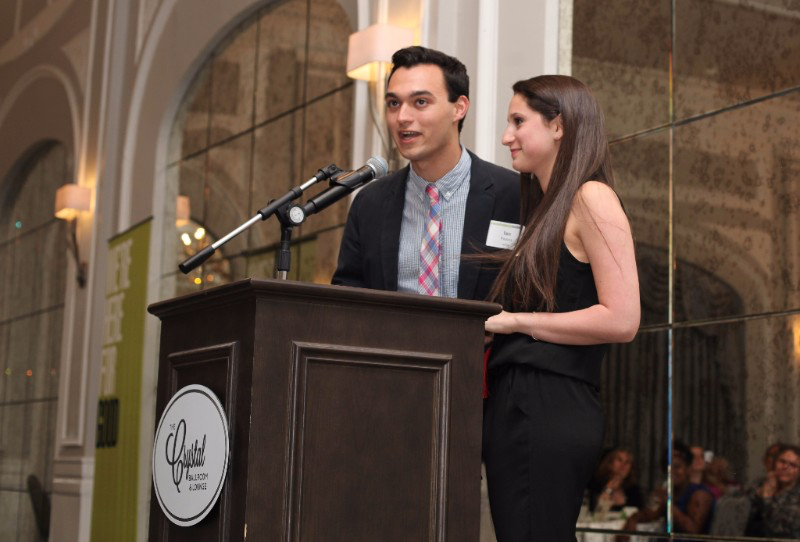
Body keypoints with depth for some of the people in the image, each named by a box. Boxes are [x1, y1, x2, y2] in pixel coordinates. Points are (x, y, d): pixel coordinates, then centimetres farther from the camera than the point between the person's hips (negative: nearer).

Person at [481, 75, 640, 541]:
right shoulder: (544, 208, 21)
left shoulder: (592, 198, -7)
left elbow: (621, 320, -16)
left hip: (552, 409, -9)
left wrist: (515, 321, -12)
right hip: (515, 405, 9)